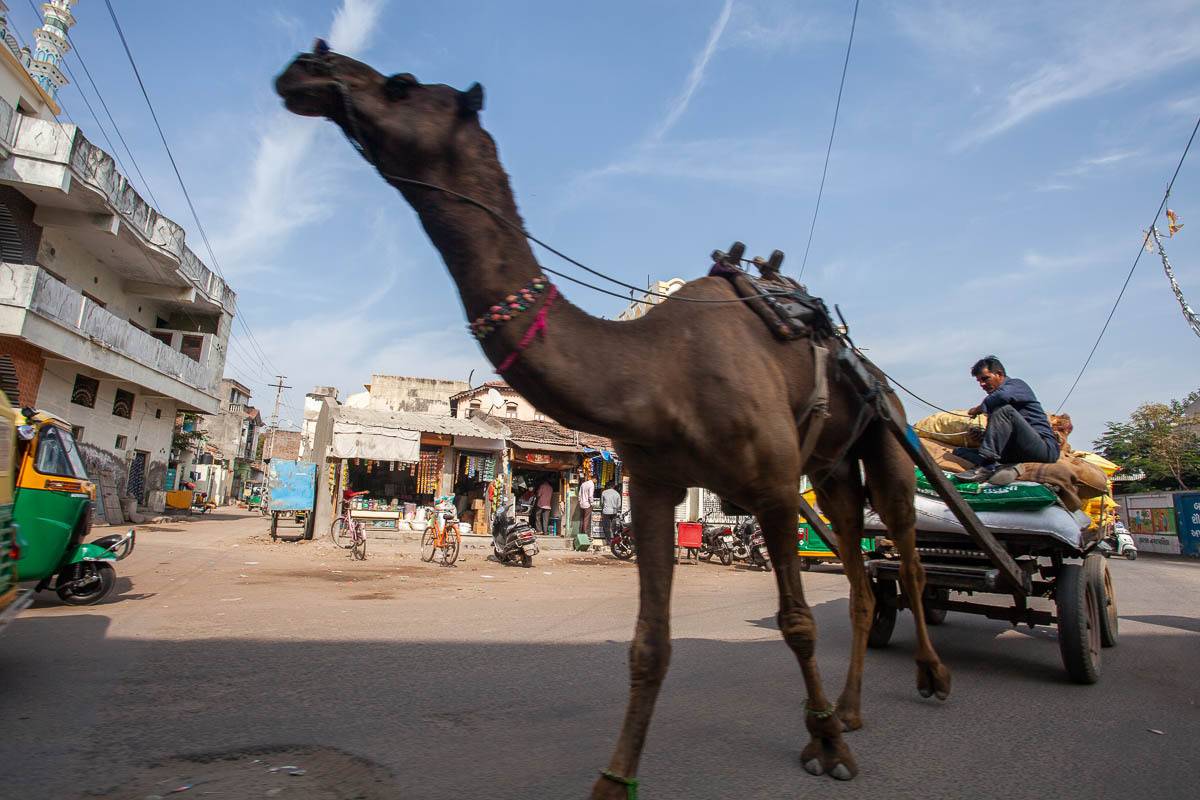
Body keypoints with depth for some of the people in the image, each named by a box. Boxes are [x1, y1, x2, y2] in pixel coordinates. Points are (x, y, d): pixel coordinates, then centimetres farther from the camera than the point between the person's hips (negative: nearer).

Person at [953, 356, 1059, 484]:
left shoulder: (1017, 384, 3)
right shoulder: (995, 399, 24)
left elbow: (1002, 396, -23)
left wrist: (980, 408, -9)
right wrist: (980, 434, 6)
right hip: (1017, 454, 8)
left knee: (1004, 409, -28)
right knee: (960, 451, -3)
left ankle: (986, 466, -34)